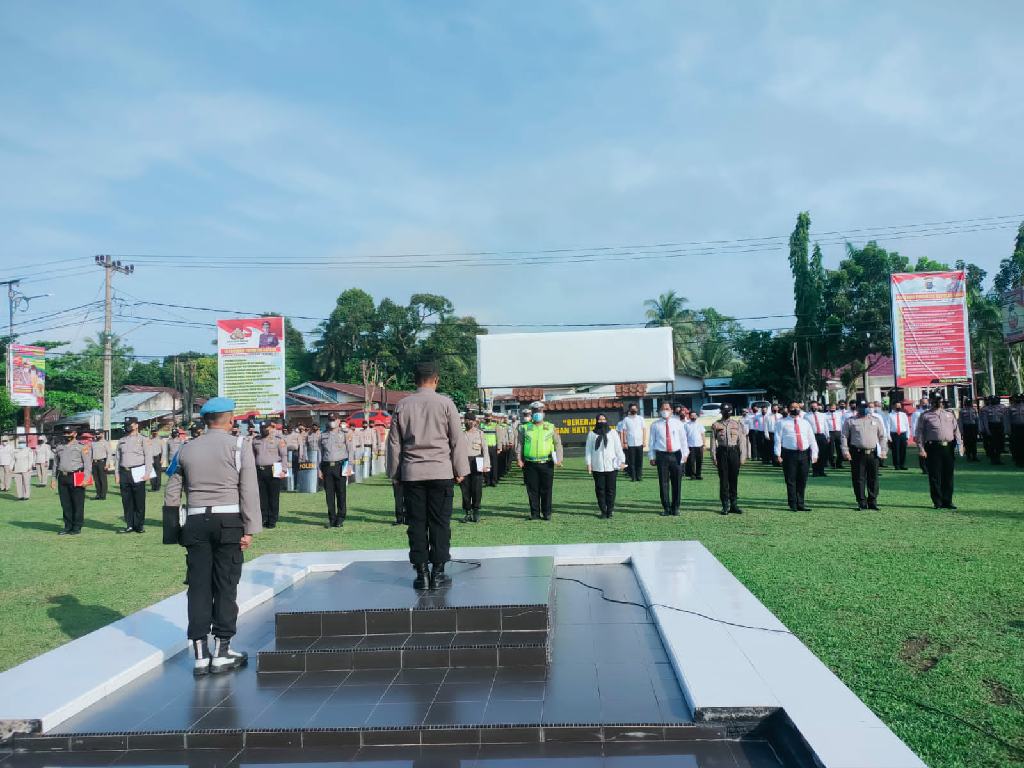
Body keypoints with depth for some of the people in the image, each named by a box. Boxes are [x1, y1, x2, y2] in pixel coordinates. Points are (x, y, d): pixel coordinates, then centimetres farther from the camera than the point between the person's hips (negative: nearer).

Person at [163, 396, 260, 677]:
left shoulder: (187, 449, 10)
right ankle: (221, 653, 9)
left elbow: (171, 493, 11)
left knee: (199, 586, 7)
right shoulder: (238, 446, -2)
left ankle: (200, 656, 10)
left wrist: (175, 528, 16)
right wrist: (250, 530, -6)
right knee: (225, 587, 4)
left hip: (195, 522, 3)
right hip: (228, 521, -3)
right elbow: (249, 491, -8)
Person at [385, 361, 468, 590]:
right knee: (440, 523, 3)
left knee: (416, 523, 6)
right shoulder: (445, 403, -2)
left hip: (411, 474, 2)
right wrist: (460, 470, 8)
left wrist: (394, 472, 18)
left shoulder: (402, 405, 5)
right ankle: (438, 572, 5)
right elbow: (457, 439, 0)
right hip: (441, 472, -2)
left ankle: (421, 573, 7)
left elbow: (394, 442, 9)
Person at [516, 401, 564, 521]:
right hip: (530, 464, 1)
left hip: (546, 464, -1)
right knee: (532, 490, 4)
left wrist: (559, 459, -4)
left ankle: (546, 513, 12)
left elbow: (558, 444, 7)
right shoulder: (525, 428, 8)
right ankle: (535, 513, 13)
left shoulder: (550, 427, 8)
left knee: (546, 490, 3)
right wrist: (519, 459, -3)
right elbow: (520, 444, 8)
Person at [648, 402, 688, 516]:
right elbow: (651, 441, 7)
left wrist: (684, 454, 0)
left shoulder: (677, 423, 7)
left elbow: (683, 439, 8)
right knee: (663, 483, 2)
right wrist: (652, 457, 3)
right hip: (661, 455, -1)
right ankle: (666, 508, 12)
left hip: (676, 455, 1)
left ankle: (675, 507, 16)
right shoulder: (655, 425, 5)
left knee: (676, 483, 4)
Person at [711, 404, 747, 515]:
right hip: (722, 452, -1)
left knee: (734, 479, 7)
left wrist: (743, 456, 0)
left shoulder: (737, 424, 8)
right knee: (723, 479, 0)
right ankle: (725, 505, 7)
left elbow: (742, 441, 6)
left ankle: (733, 504, 16)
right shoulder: (716, 425, 4)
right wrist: (714, 457, -3)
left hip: (734, 451, 1)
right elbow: (713, 441, 3)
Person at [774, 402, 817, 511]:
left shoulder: (805, 423, 16)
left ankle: (800, 504, 15)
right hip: (789, 454, -4)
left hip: (804, 454, 4)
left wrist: (814, 454, 4)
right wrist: (778, 454, -8)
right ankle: (793, 505, 5)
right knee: (791, 480, -2)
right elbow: (778, 439, 0)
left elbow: (812, 439, 14)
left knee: (802, 481, 6)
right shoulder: (782, 423, 5)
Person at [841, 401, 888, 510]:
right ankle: (862, 503, 6)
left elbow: (882, 436, 16)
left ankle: (872, 502, 13)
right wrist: (845, 451, -8)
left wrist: (883, 450, 5)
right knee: (858, 479, -1)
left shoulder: (875, 421, 16)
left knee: (873, 479, 4)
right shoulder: (850, 421, 7)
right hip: (857, 454, -2)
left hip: (873, 454, 3)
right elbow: (844, 437, 2)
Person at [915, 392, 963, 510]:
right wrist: (921, 449, -7)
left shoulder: (949, 415, 18)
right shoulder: (925, 416, 5)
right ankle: (937, 502, 6)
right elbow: (919, 433, 2)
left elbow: (956, 430, 16)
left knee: (948, 476, 7)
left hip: (948, 447, 4)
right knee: (935, 476, -1)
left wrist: (960, 444, 4)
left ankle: (947, 501, 16)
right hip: (933, 448, -4)